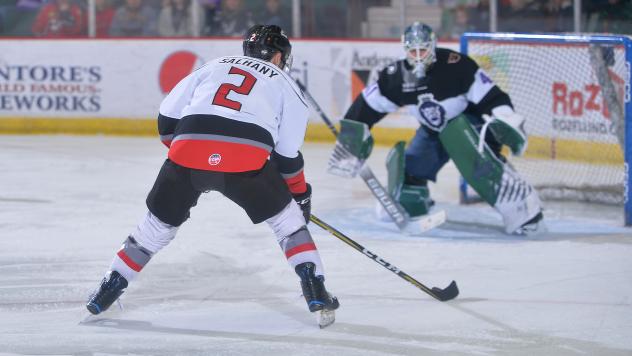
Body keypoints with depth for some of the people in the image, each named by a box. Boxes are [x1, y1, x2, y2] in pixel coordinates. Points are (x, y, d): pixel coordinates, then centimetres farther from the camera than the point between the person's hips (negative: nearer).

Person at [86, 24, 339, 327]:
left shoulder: (214, 67, 30)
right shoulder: (284, 84, 23)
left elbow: (167, 118, 23)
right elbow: (287, 155, 17)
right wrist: (301, 195, 30)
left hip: (188, 152, 2)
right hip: (246, 159, -2)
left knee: (160, 223, 22)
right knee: (286, 217, 20)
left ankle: (108, 290, 26)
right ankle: (315, 291, 9)